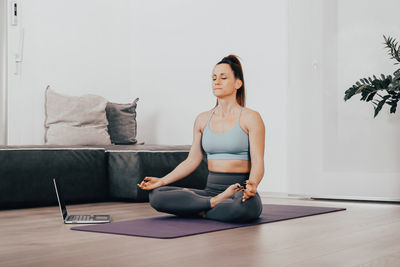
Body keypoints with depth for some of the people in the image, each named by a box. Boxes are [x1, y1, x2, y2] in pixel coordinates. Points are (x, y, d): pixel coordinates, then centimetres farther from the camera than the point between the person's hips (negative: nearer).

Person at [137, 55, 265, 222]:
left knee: (246, 205, -42)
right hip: (211, 189, 4)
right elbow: (192, 160, 12)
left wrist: (252, 184, -32)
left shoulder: (250, 118, -3)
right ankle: (215, 202, -16)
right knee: (156, 195, -16)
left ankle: (200, 211, -15)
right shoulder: (202, 119, 13)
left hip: (239, 191, -4)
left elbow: (257, 162, -10)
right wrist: (162, 181, 0)